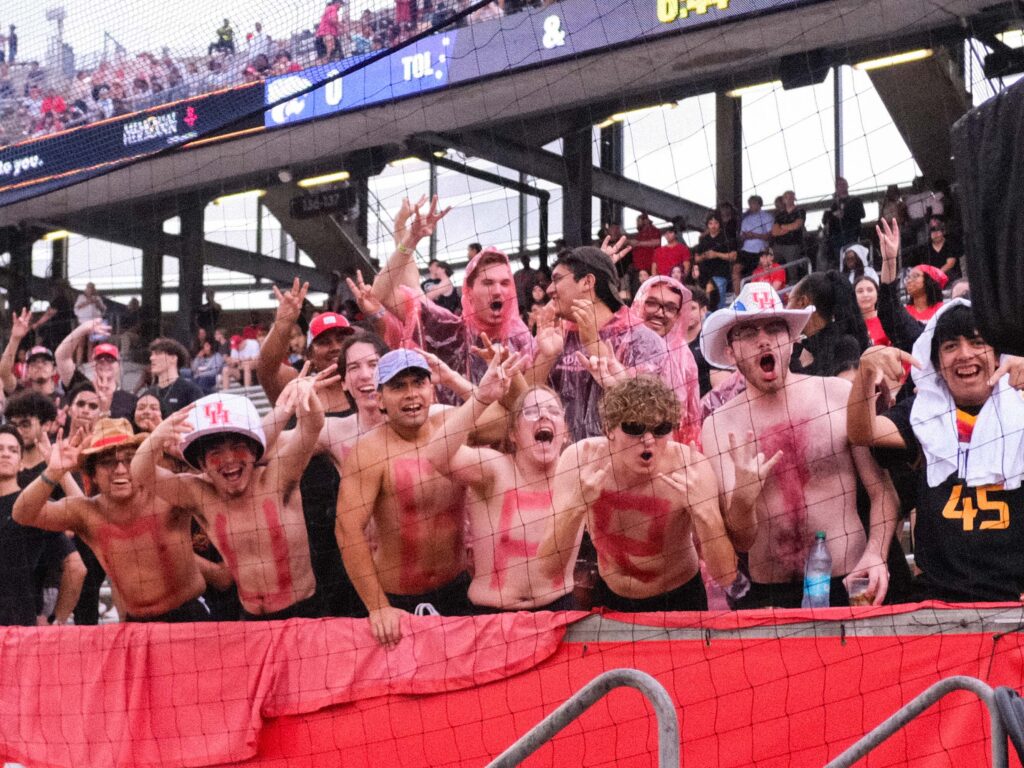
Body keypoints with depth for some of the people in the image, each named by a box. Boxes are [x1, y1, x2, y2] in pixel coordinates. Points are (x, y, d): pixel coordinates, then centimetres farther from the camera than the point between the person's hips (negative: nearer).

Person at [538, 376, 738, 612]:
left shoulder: (689, 466, -23)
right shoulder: (581, 459, -20)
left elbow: (726, 576, -23)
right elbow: (548, 567, -23)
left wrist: (703, 510, -38)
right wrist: (577, 506, -38)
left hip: (678, 601, -2)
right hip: (610, 598, 2)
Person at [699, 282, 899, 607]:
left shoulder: (840, 394, -2)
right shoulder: (718, 426, 0)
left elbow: (883, 490, 3)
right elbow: (742, 541, -3)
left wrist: (875, 554, -12)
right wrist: (742, 499, -23)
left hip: (847, 585, -1)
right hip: (766, 595, 1)